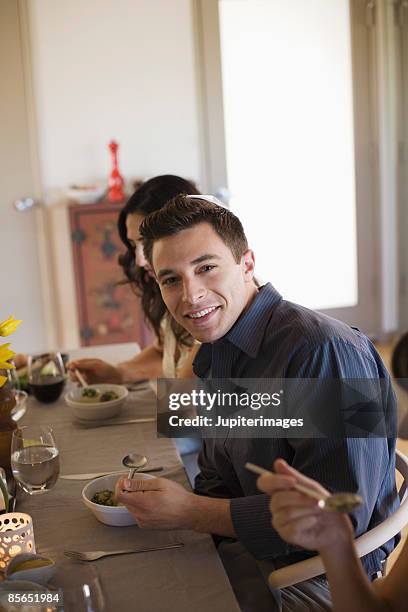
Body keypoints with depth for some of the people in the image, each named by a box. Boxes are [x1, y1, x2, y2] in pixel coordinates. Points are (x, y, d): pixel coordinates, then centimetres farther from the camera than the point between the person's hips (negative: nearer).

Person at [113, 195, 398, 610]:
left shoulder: (322, 350, -26)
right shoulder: (214, 356, 3)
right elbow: (219, 479, 9)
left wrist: (189, 513, -22)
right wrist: (155, 507, -11)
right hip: (253, 551, 7)